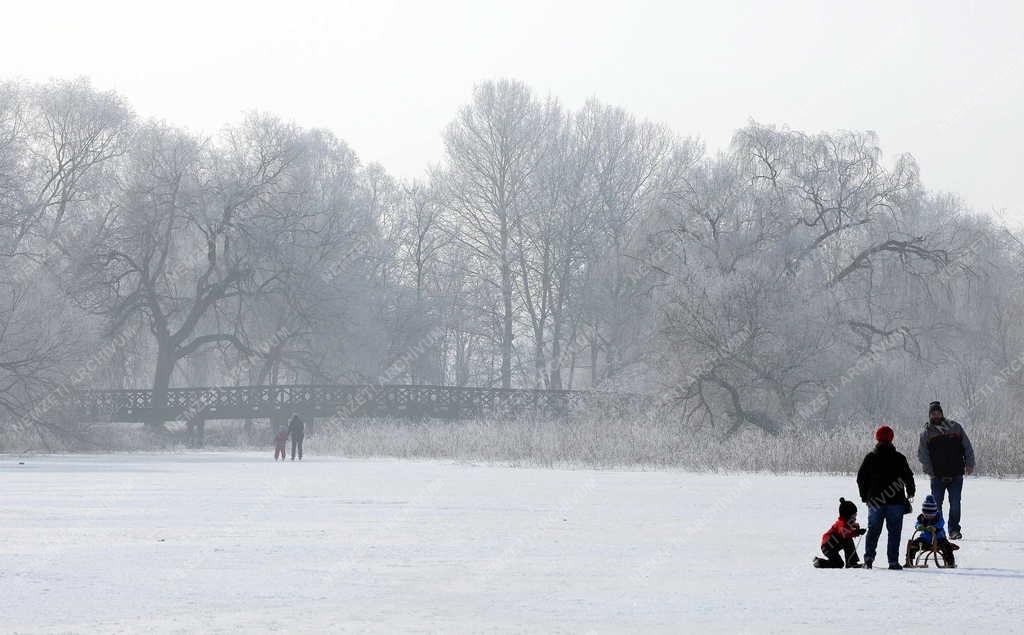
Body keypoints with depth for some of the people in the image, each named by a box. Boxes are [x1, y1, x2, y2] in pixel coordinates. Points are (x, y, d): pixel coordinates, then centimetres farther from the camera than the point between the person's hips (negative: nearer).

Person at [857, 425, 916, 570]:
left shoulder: (870, 458, 0)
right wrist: (910, 492, 24)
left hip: (875, 501, 1)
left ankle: (868, 558, -2)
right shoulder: (899, 458, -3)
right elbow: (908, 477, 4)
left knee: (873, 530, 10)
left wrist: (865, 496, 15)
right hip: (896, 501, -1)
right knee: (894, 531, 4)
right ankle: (893, 561, 0)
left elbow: (861, 478, 4)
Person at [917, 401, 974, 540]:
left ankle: (954, 530, 8)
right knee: (936, 504, 1)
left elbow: (967, 447, 10)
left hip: (956, 475, 0)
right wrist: (930, 471, -8)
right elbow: (922, 454, 1)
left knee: (955, 504, 0)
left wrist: (970, 464, 2)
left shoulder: (955, 427, 7)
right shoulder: (926, 432, 4)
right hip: (938, 476, 0)